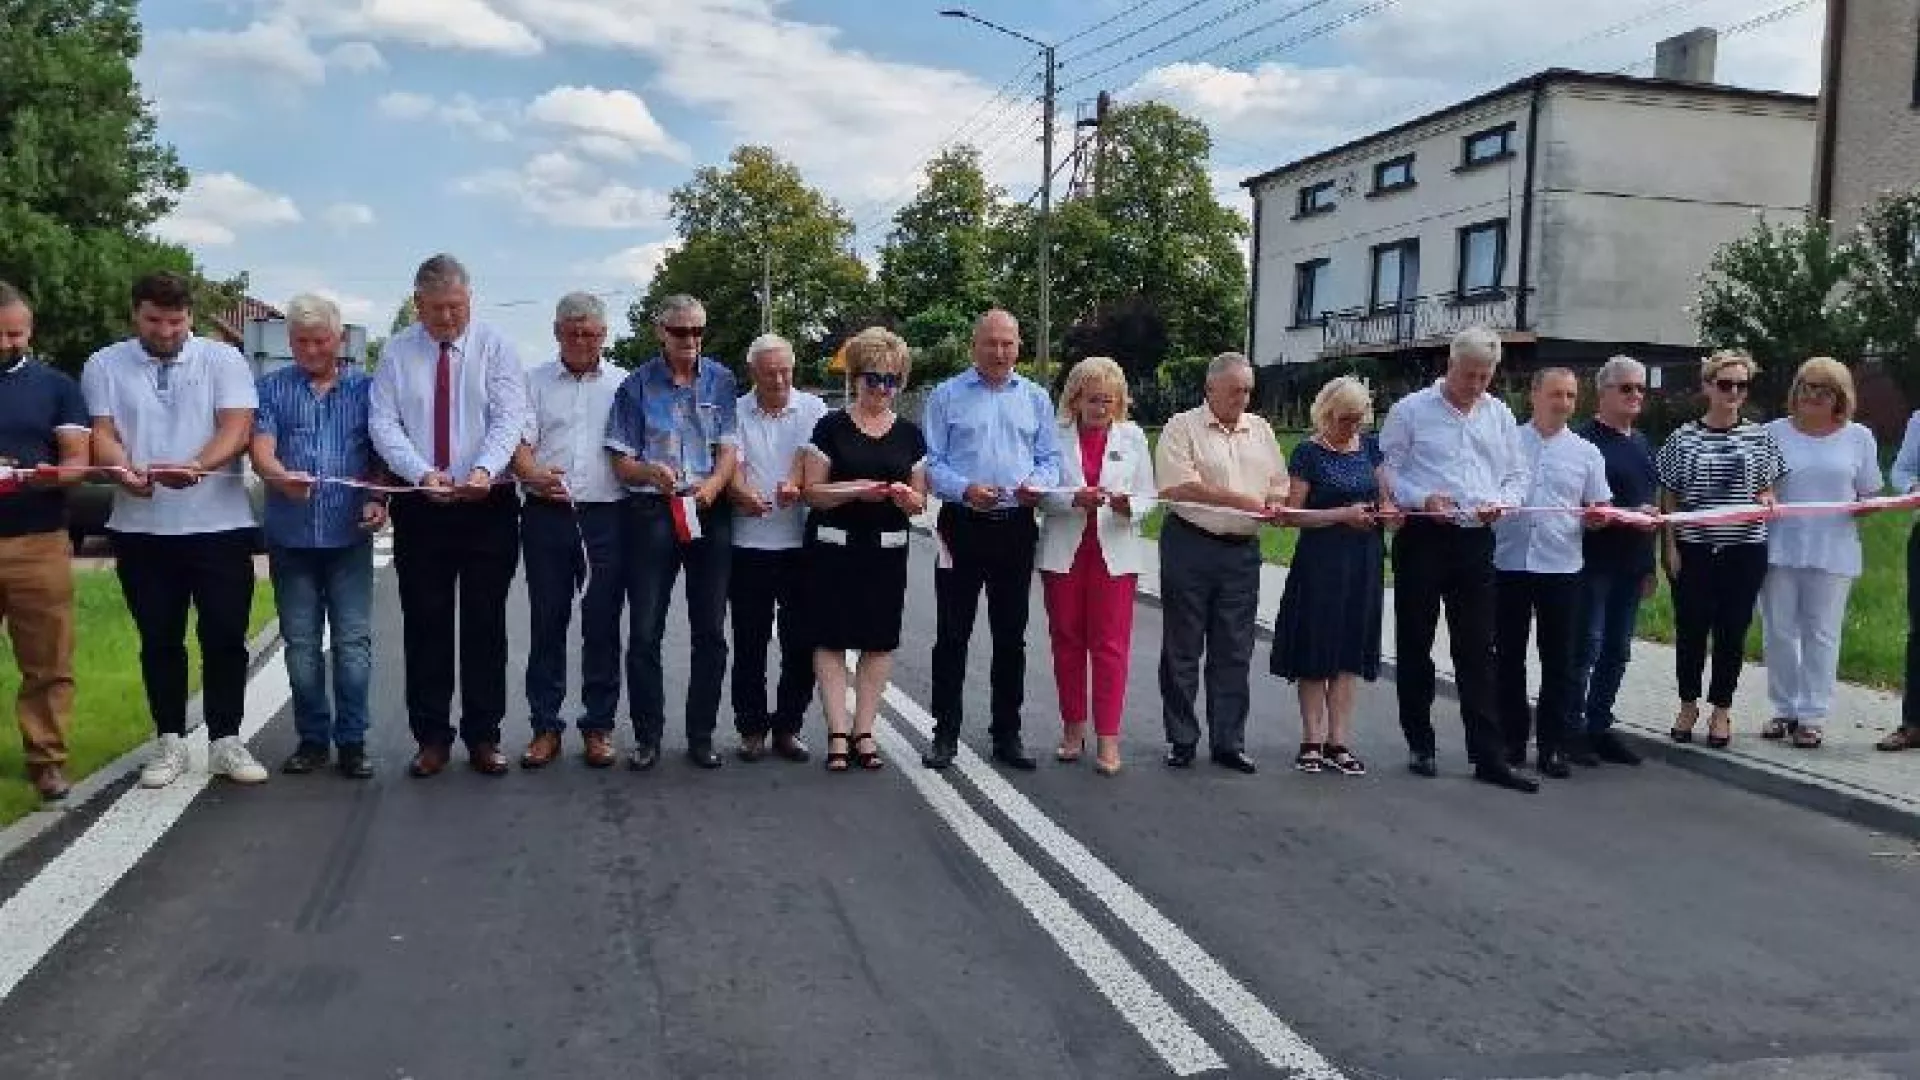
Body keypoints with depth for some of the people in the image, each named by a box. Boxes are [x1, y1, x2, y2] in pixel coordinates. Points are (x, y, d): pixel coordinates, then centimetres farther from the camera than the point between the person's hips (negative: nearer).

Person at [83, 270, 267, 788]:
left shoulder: (223, 359, 1)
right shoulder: (105, 365, 7)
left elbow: (237, 428, -9)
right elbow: (102, 433, -1)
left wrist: (196, 467, -28)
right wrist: (125, 471, -24)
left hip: (219, 524, -1)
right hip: (141, 528, 2)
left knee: (225, 636, 2)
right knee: (159, 640, 9)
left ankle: (225, 741, 12)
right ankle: (170, 742, 19)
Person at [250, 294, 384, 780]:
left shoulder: (365, 388, 9)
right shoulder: (272, 388, 7)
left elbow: (380, 454, 7)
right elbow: (261, 448, -6)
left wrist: (378, 500, -11)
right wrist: (280, 476, -28)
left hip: (350, 535, -1)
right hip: (291, 536, 1)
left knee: (353, 643, -1)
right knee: (301, 645, 7)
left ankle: (351, 741, 6)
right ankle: (312, 738, 17)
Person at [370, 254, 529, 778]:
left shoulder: (494, 347, 0)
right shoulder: (397, 353, 4)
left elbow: (510, 417, -10)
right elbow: (383, 424, -4)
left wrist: (485, 468, -29)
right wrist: (423, 473, -21)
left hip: (488, 505, -1)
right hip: (420, 507, 1)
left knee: (485, 624, 4)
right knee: (425, 624, 6)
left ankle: (483, 736, 14)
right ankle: (431, 737, 17)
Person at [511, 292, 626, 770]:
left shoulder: (623, 384, 10)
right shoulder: (535, 381, 10)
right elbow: (518, 440, 0)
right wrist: (533, 473, -21)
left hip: (607, 516, 0)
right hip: (547, 515, 1)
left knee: (602, 626, 3)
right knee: (546, 623, 5)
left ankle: (598, 726, 13)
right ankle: (545, 726, 14)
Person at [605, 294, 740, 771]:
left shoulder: (720, 380, 8)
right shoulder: (638, 384, 4)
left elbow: (729, 449, 3)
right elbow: (622, 462, 3)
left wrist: (710, 486, -16)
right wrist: (651, 472, -19)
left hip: (710, 513, 2)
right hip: (652, 512, -1)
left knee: (711, 632, 5)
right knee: (645, 632, -1)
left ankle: (701, 735, 15)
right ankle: (647, 737, 9)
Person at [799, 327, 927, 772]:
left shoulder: (910, 435, 9)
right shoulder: (831, 427, 1)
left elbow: (920, 501, 11)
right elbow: (813, 491, -3)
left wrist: (906, 496, -12)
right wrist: (856, 489, -19)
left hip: (887, 550, 3)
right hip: (833, 548, -2)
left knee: (880, 641, 3)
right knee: (831, 639, -3)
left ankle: (863, 731, 12)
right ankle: (838, 733, 3)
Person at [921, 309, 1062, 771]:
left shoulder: (1035, 398, 12)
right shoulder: (947, 396, 3)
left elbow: (1050, 458, 10)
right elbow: (932, 463, -2)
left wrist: (1037, 484, -12)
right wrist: (965, 489, -19)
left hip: (1016, 526, 3)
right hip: (963, 525, -3)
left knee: (1011, 636, 8)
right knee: (952, 634, 0)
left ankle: (1007, 734, 18)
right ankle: (945, 733, 10)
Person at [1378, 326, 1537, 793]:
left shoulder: (1499, 414, 12)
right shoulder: (1412, 409, -1)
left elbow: (1517, 476, 15)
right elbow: (1386, 470, -2)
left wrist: (1502, 502, -6)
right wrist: (1422, 499, -18)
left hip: (1477, 541, 3)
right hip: (1423, 538, -3)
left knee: (1478, 651, 2)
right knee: (1415, 644, 6)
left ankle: (1489, 757, 4)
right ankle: (1420, 745, 19)